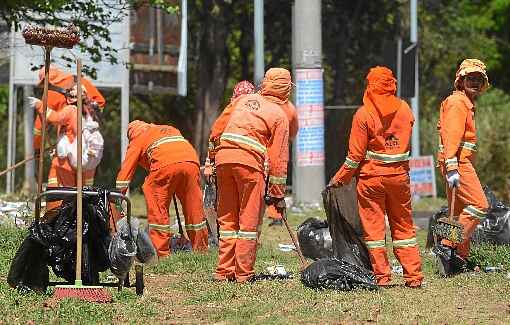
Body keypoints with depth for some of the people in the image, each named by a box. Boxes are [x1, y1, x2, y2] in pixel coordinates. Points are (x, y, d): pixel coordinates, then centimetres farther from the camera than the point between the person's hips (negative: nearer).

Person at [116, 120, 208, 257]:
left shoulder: (137, 140, 25)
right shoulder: (170, 129, 39)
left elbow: (126, 170, 20)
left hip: (165, 165, -4)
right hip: (191, 162, 4)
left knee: (157, 210, 3)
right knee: (194, 211, 12)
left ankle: (162, 253, -2)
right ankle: (201, 249, 18)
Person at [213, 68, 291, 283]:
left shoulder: (244, 100, 18)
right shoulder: (279, 115, 5)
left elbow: (217, 130, 21)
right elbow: (279, 158, 3)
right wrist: (278, 193, 6)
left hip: (223, 158, 5)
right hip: (250, 161, -5)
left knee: (227, 218, 11)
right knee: (249, 220, 3)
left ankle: (224, 271, 10)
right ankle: (244, 273, 2)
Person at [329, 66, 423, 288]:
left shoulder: (364, 114, -11)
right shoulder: (404, 109, 2)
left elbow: (356, 154, -9)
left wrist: (340, 178, 0)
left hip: (372, 175, -4)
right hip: (400, 174, 4)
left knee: (373, 226, 4)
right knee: (403, 226, 12)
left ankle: (382, 276, 3)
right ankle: (414, 276, 9)